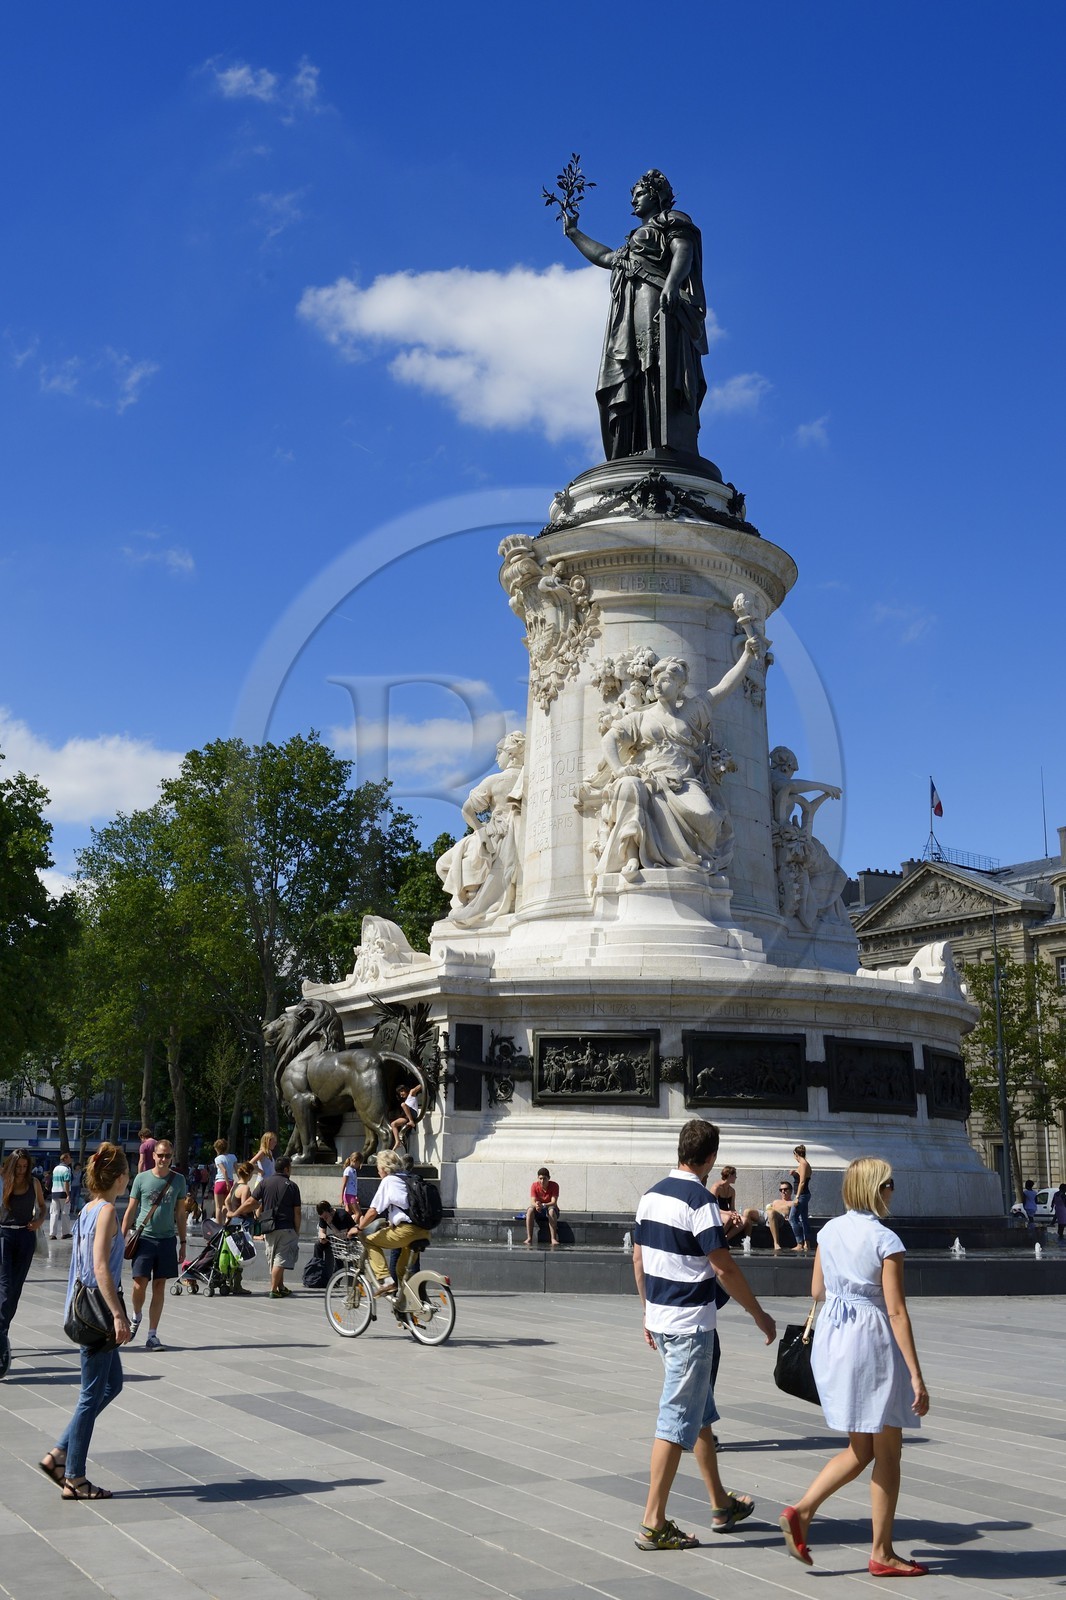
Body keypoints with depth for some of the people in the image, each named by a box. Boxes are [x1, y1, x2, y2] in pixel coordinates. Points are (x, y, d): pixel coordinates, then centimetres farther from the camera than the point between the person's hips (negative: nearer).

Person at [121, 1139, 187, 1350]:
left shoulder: (178, 1180, 5)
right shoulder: (141, 1179, 0)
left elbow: (181, 1213, 12)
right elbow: (131, 1210, 4)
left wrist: (183, 1242, 10)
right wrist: (122, 1238, 0)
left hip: (167, 1239, 2)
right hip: (144, 1238, -2)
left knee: (159, 1287, 3)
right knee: (139, 1285, -7)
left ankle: (152, 1335, 10)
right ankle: (136, 1316, 25)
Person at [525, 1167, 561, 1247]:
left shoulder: (554, 1185, -15)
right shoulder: (534, 1185, -10)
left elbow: (554, 1202, -23)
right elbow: (532, 1201, -18)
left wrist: (543, 1205, -42)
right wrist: (536, 1205, -43)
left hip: (550, 1208, -2)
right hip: (538, 1211, 2)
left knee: (552, 1210, -37)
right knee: (530, 1210, -31)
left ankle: (553, 1238, -39)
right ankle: (529, 1238, -33)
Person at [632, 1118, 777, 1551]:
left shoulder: (651, 1196, 6)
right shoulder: (699, 1202, -18)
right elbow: (724, 1269, -18)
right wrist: (759, 1315, -7)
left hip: (660, 1319, 8)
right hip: (690, 1324, -8)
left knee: (701, 1411, 20)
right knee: (677, 1419, -2)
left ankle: (721, 1504, 32)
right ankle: (654, 1524, 1)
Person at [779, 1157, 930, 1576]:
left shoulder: (829, 1231, 3)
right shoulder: (886, 1241, -15)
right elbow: (896, 1312, -17)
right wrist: (916, 1376, -14)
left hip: (830, 1337, 6)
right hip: (871, 1341, -6)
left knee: (860, 1450, 18)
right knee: (888, 1451, 9)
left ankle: (801, 1511, 4)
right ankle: (882, 1554, 16)